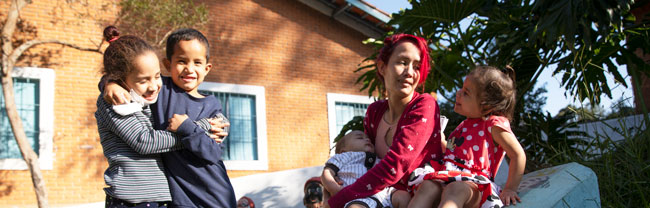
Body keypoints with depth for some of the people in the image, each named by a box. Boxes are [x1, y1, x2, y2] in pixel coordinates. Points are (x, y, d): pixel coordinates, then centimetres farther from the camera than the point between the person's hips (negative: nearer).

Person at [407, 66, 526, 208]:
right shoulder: (467, 124, 27)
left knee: (454, 190, -41)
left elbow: (518, 155, 0)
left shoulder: (494, 124, 3)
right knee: (427, 186, -28)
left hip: (474, 184, -7)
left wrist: (510, 189, -1)